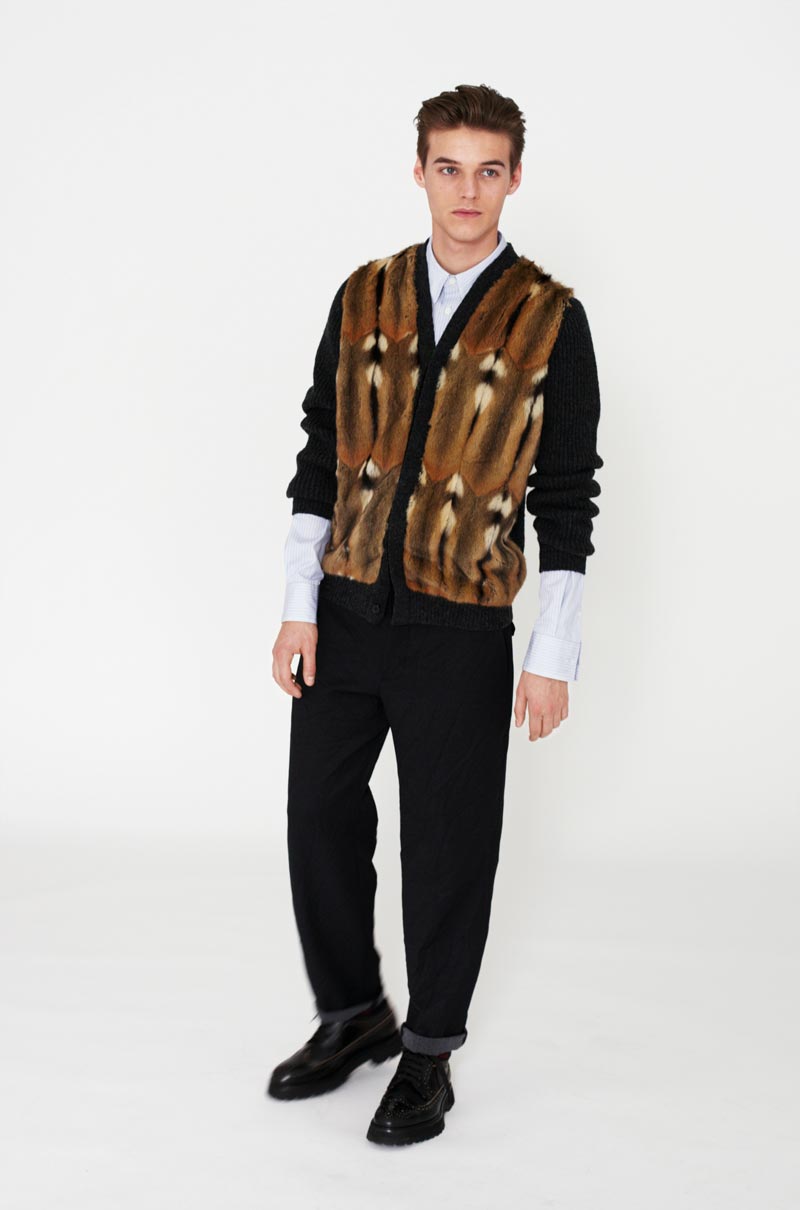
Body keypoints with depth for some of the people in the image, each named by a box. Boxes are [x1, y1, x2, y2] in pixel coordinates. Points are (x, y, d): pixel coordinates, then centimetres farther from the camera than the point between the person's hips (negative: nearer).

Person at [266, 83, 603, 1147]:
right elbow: (321, 457, 8)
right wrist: (298, 608, 3)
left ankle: (430, 1049, 26)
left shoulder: (552, 321, -4)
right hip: (345, 611, 4)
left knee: (448, 845, 6)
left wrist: (554, 658, -6)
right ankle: (353, 1014, 33)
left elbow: (567, 498, -3)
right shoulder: (365, 297, 5)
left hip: (461, 631, -3)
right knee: (320, 818, 11)